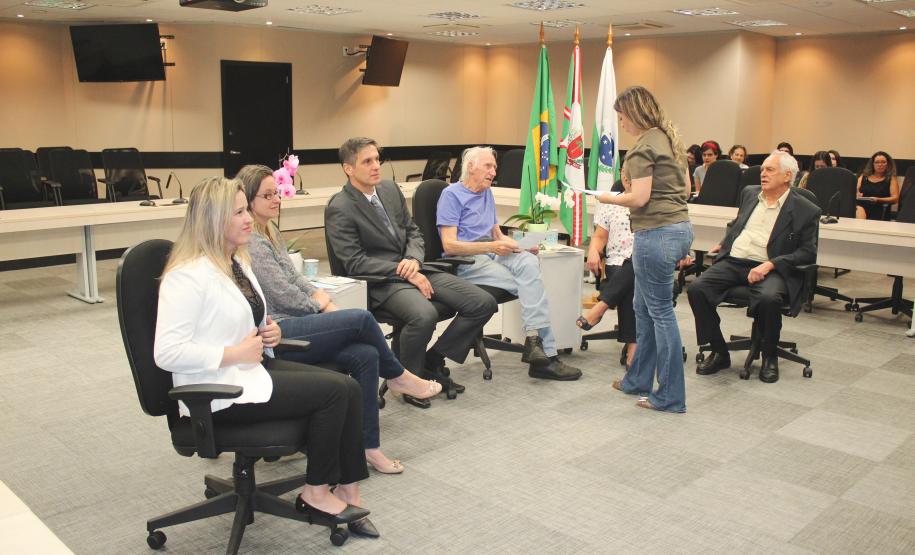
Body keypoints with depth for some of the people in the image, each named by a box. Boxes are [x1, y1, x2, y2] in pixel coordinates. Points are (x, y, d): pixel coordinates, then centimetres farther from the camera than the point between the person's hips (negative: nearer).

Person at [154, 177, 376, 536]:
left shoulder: (237, 261, 11)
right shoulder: (188, 275, -18)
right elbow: (167, 353, -24)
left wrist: (269, 332, 5)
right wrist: (236, 353, -22)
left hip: (254, 368, 9)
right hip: (220, 392, -9)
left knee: (348, 387, -9)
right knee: (333, 390, -18)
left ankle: (348, 491, -1)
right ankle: (316, 493, 0)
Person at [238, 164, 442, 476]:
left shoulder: (270, 231, 17)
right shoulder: (249, 242, -13)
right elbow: (283, 296, -15)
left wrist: (326, 302, 3)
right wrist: (318, 304, 3)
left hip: (293, 323, 9)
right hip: (277, 333, -9)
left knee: (365, 355, -14)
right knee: (362, 319, -19)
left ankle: (369, 447, -9)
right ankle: (397, 377, 10)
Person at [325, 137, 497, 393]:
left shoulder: (391, 189, 12)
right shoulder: (339, 209, -9)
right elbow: (355, 262, -13)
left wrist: (414, 260, -6)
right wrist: (405, 274, -18)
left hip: (413, 268, 7)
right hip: (380, 282, -7)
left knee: (484, 303, -7)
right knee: (424, 315, -37)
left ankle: (433, 361, 7)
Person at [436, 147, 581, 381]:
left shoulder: (487, 192, 24)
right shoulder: (451, 195, -1)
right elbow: (449, 245, -11)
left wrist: (510, 243, 1)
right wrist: (492, 246, -18)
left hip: (491, 253, 6)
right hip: (467, 261, -6)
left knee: (529, 262, -27)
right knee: (530, 283, -25)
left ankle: (535, 337, -32)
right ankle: (544, 351, -26)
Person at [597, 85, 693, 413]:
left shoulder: (644, 146, -13)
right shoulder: (669, 138, 14)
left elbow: (639, 198, -19)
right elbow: (686, 188, 19)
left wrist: (609, 199, -3)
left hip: (656, 233, -10)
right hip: (679, 226, 10)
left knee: (660, 311, -1)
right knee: (643, 306, 18)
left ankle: (670, 397, 9)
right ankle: (638, 380, 30)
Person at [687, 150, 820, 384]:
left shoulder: (806, 211, 1)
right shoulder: (750, 193, 17)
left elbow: (808, 252, -4)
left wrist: (770, 264, -16)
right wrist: (725, 243, 15)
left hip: (769, 268, -4)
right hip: (733, 262, 5)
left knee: (768, 298, -37)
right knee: (696, 289, -21)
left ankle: (769, 356, -7)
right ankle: (719, 352, -5)